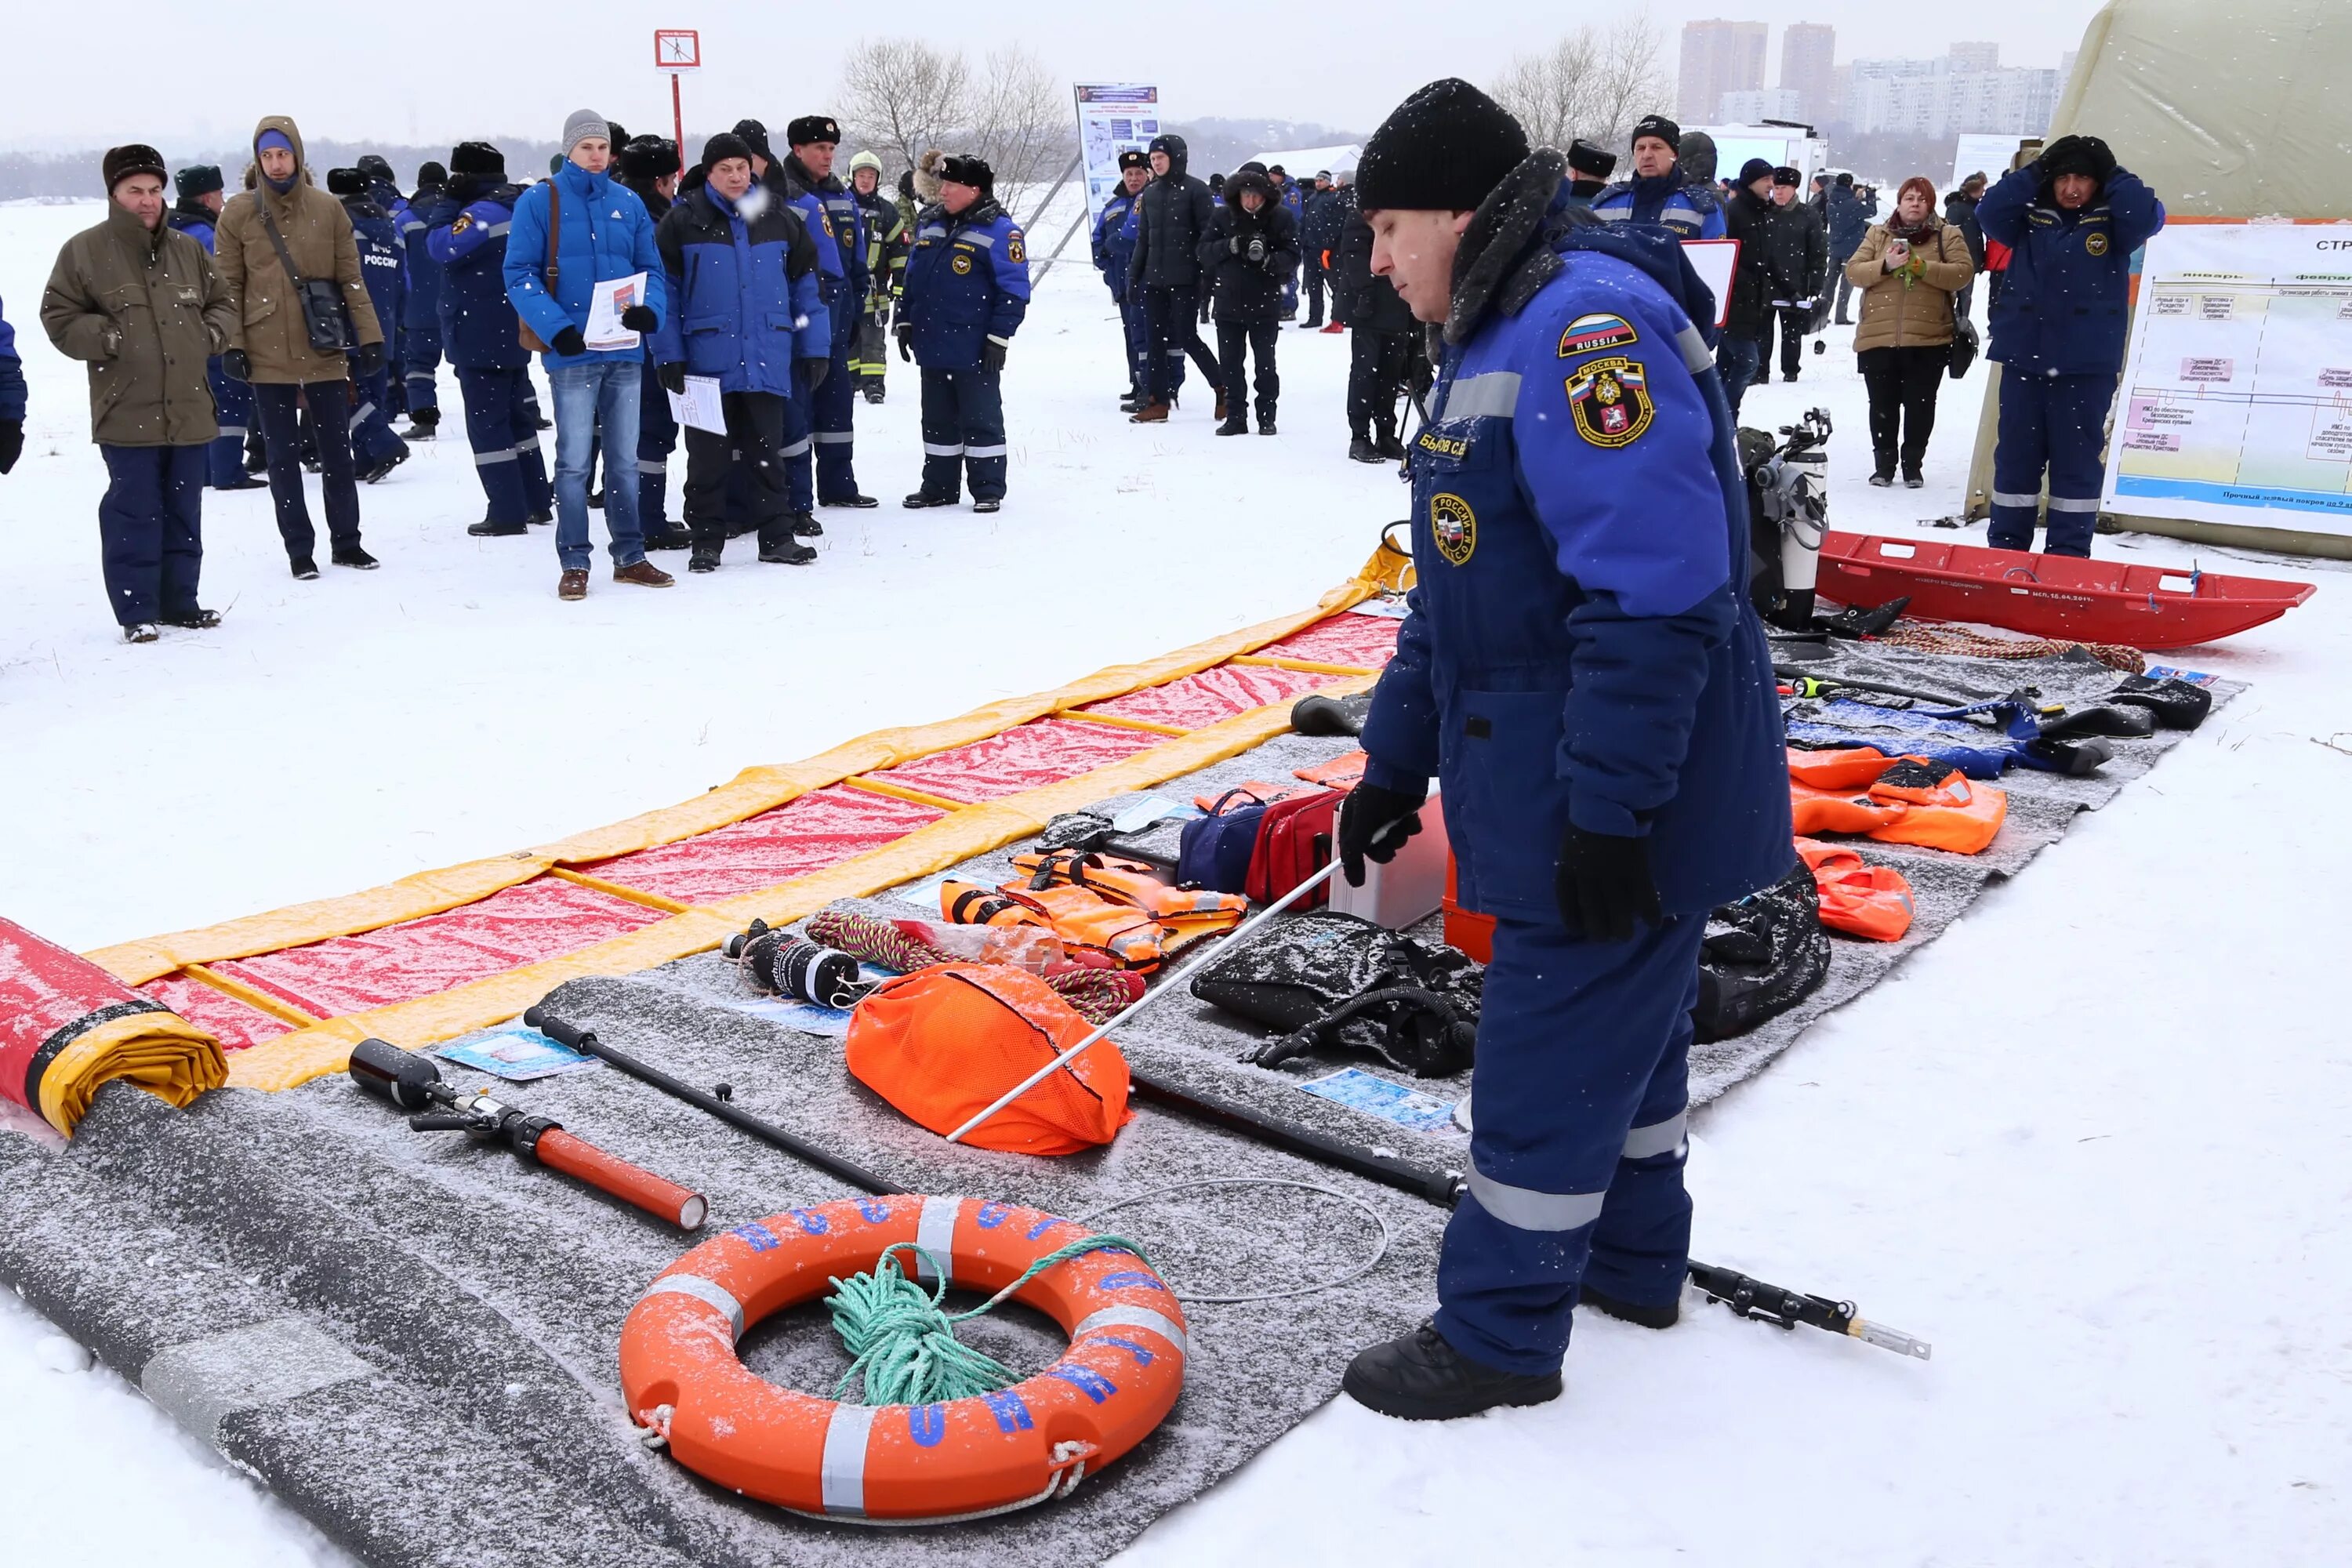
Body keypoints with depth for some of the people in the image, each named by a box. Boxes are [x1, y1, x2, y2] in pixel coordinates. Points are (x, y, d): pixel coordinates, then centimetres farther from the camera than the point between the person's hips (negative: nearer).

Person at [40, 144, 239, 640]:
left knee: (184, 512, 11)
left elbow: (222, 303, 20)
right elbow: (59, 317, 0)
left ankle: (179, 602, 22)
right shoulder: (84, 250, -2)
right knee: (133, 514, -2)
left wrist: (211, 334, 2)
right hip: (127, 414, -4)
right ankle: (136, 611, 6)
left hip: (190, 410, 4)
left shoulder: (187, 249, 10)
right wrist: (107, 339, -13)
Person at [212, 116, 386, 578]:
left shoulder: (328, 208, 1)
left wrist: (370, 335, -2)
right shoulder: (238, 213, 0)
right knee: (283, 456, 5)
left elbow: (351, 279, 3)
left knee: (337, 450, 8)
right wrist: (232, 344, -6)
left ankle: (346, 542, 21)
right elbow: (228, 287, 1)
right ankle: (299, 549, 14)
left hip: (325, 352, 1)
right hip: (268, 355, -1)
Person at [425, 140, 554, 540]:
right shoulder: (519, 204, 11)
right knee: (517, 417, 18)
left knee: (487, 424, -4)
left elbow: (442, 247, -25)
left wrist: (448, 201, -13)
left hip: (480, 339, -10)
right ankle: (537, 503, 24)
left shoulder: (485, 211, -18)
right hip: (514, 335, 10)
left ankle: (507, 514, -4)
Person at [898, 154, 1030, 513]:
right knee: (937, 419, 14)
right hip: (932, 346, 7)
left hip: (974, 350, -7)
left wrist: (999, 338, -15)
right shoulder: (929, 225, 11)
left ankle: (988, 489, 10)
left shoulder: (999, 231, -10)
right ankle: (939, 486, 24)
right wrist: (906, 322, 14)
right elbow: (912, 278, 19)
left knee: (981, 419, 2)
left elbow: (1014, 290, -12)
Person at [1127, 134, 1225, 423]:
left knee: (1186, 337, -6)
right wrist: (1133, 275, 13)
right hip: (1154, 278, 6)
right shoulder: (1150, 193, 13)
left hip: (1184, 279, -6)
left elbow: (1209, 236, -7)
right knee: (1155, 339, 3)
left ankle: (1223, 388, 11)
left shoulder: (1195, 190, -5)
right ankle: (1157, 402, 7)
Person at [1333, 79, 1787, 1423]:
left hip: (1624, 785, -10)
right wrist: (1397, 763, 19)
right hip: (1562, 772, 10)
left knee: (1551, 1046, 1)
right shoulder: (1502, 338, 15)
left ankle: (1500, 1336, 16)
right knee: (1619, 1016, 21)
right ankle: (1632, 1261, 39)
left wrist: (1608, 808, -26)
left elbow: (1656, 592, -27)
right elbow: (1455, 591, 19)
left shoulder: (1590, 322, -20)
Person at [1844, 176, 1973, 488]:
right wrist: (1885, 265, -16)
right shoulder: (1877, 234, 10)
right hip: (1878, 337, 1)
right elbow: (1853, 271, 2)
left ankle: (1913, 464, 17)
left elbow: (1963, 273, -7)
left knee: (1920, 405, 5)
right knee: (1883, 405, 6)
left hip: (1928, 339, -1)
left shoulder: (1948, 235, 5)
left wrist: (1922, 267, -17)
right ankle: (1884, 463, 19)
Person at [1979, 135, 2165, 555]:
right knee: (2015, 455, 6)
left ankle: (2069, 554, 8)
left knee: (2078, 457, 1)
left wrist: (2113, 174, -5)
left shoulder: (2112, 222, 3)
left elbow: (2147, 215, -15)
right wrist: (2036, 172, -7)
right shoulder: (2030, 217, 7)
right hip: (2023, 356, 2)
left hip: (2087, 364, -2)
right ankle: (2005, 548, 15)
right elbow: (1989, 212, -7)